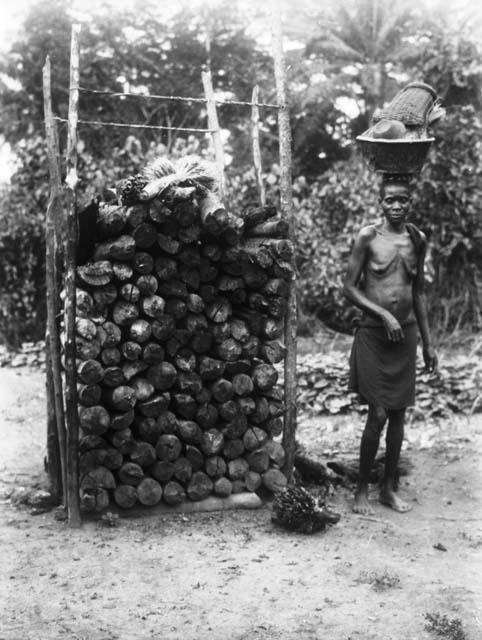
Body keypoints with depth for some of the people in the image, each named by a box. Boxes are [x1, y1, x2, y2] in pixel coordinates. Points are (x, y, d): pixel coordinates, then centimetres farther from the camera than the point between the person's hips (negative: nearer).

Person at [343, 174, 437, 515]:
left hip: (406, 334, 5)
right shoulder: (368, 236, -7)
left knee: (398, 413, 9)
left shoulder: (418, 239, 7)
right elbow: (349, 287, -6)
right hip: (374, 333, -4)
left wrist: (428, 342, 14)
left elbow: (419, 291, 15)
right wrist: (384, 315, -16)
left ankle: (390, 487, 23)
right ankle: (362, 489, 11)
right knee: (378, 414, -6)